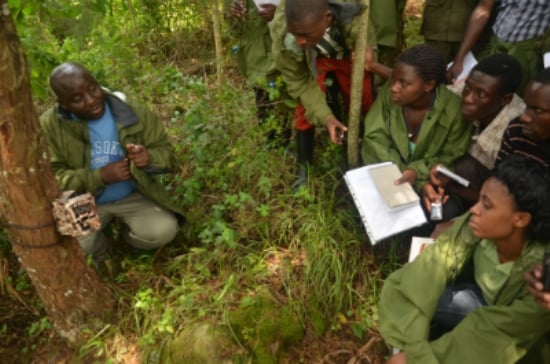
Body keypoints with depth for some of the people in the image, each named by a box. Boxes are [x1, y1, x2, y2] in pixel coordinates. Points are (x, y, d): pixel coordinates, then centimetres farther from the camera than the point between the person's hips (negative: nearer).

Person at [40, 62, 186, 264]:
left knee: (163, 230, -22)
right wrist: (100, 177, -29)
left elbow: (166, 152, -5)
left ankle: (130, 235, 15)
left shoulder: (133, 112, -12)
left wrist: (149, 157, -30)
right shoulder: (50, 125, -15)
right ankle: (99, 252, 13)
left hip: (134, 195, 1)